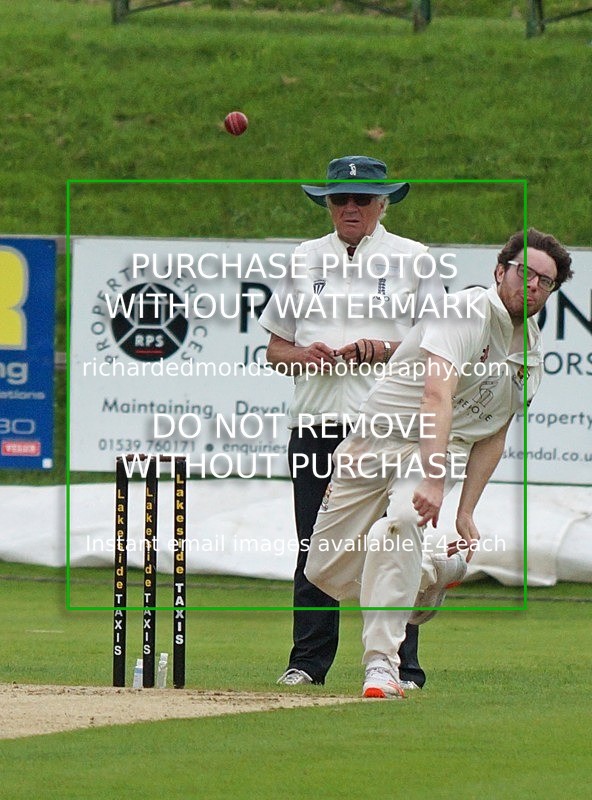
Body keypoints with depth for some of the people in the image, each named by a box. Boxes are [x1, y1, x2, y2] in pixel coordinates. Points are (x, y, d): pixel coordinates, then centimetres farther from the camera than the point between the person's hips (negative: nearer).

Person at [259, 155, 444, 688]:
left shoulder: (410, 259, 7)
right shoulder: (305, 260, 16)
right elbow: (275, 350, 16)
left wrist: (386, 351, -12)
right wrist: (308, 355, -5)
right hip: (316, 423, 3)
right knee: (314, 545, 1)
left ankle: (403, 666, -3)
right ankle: (308, 662, 8)